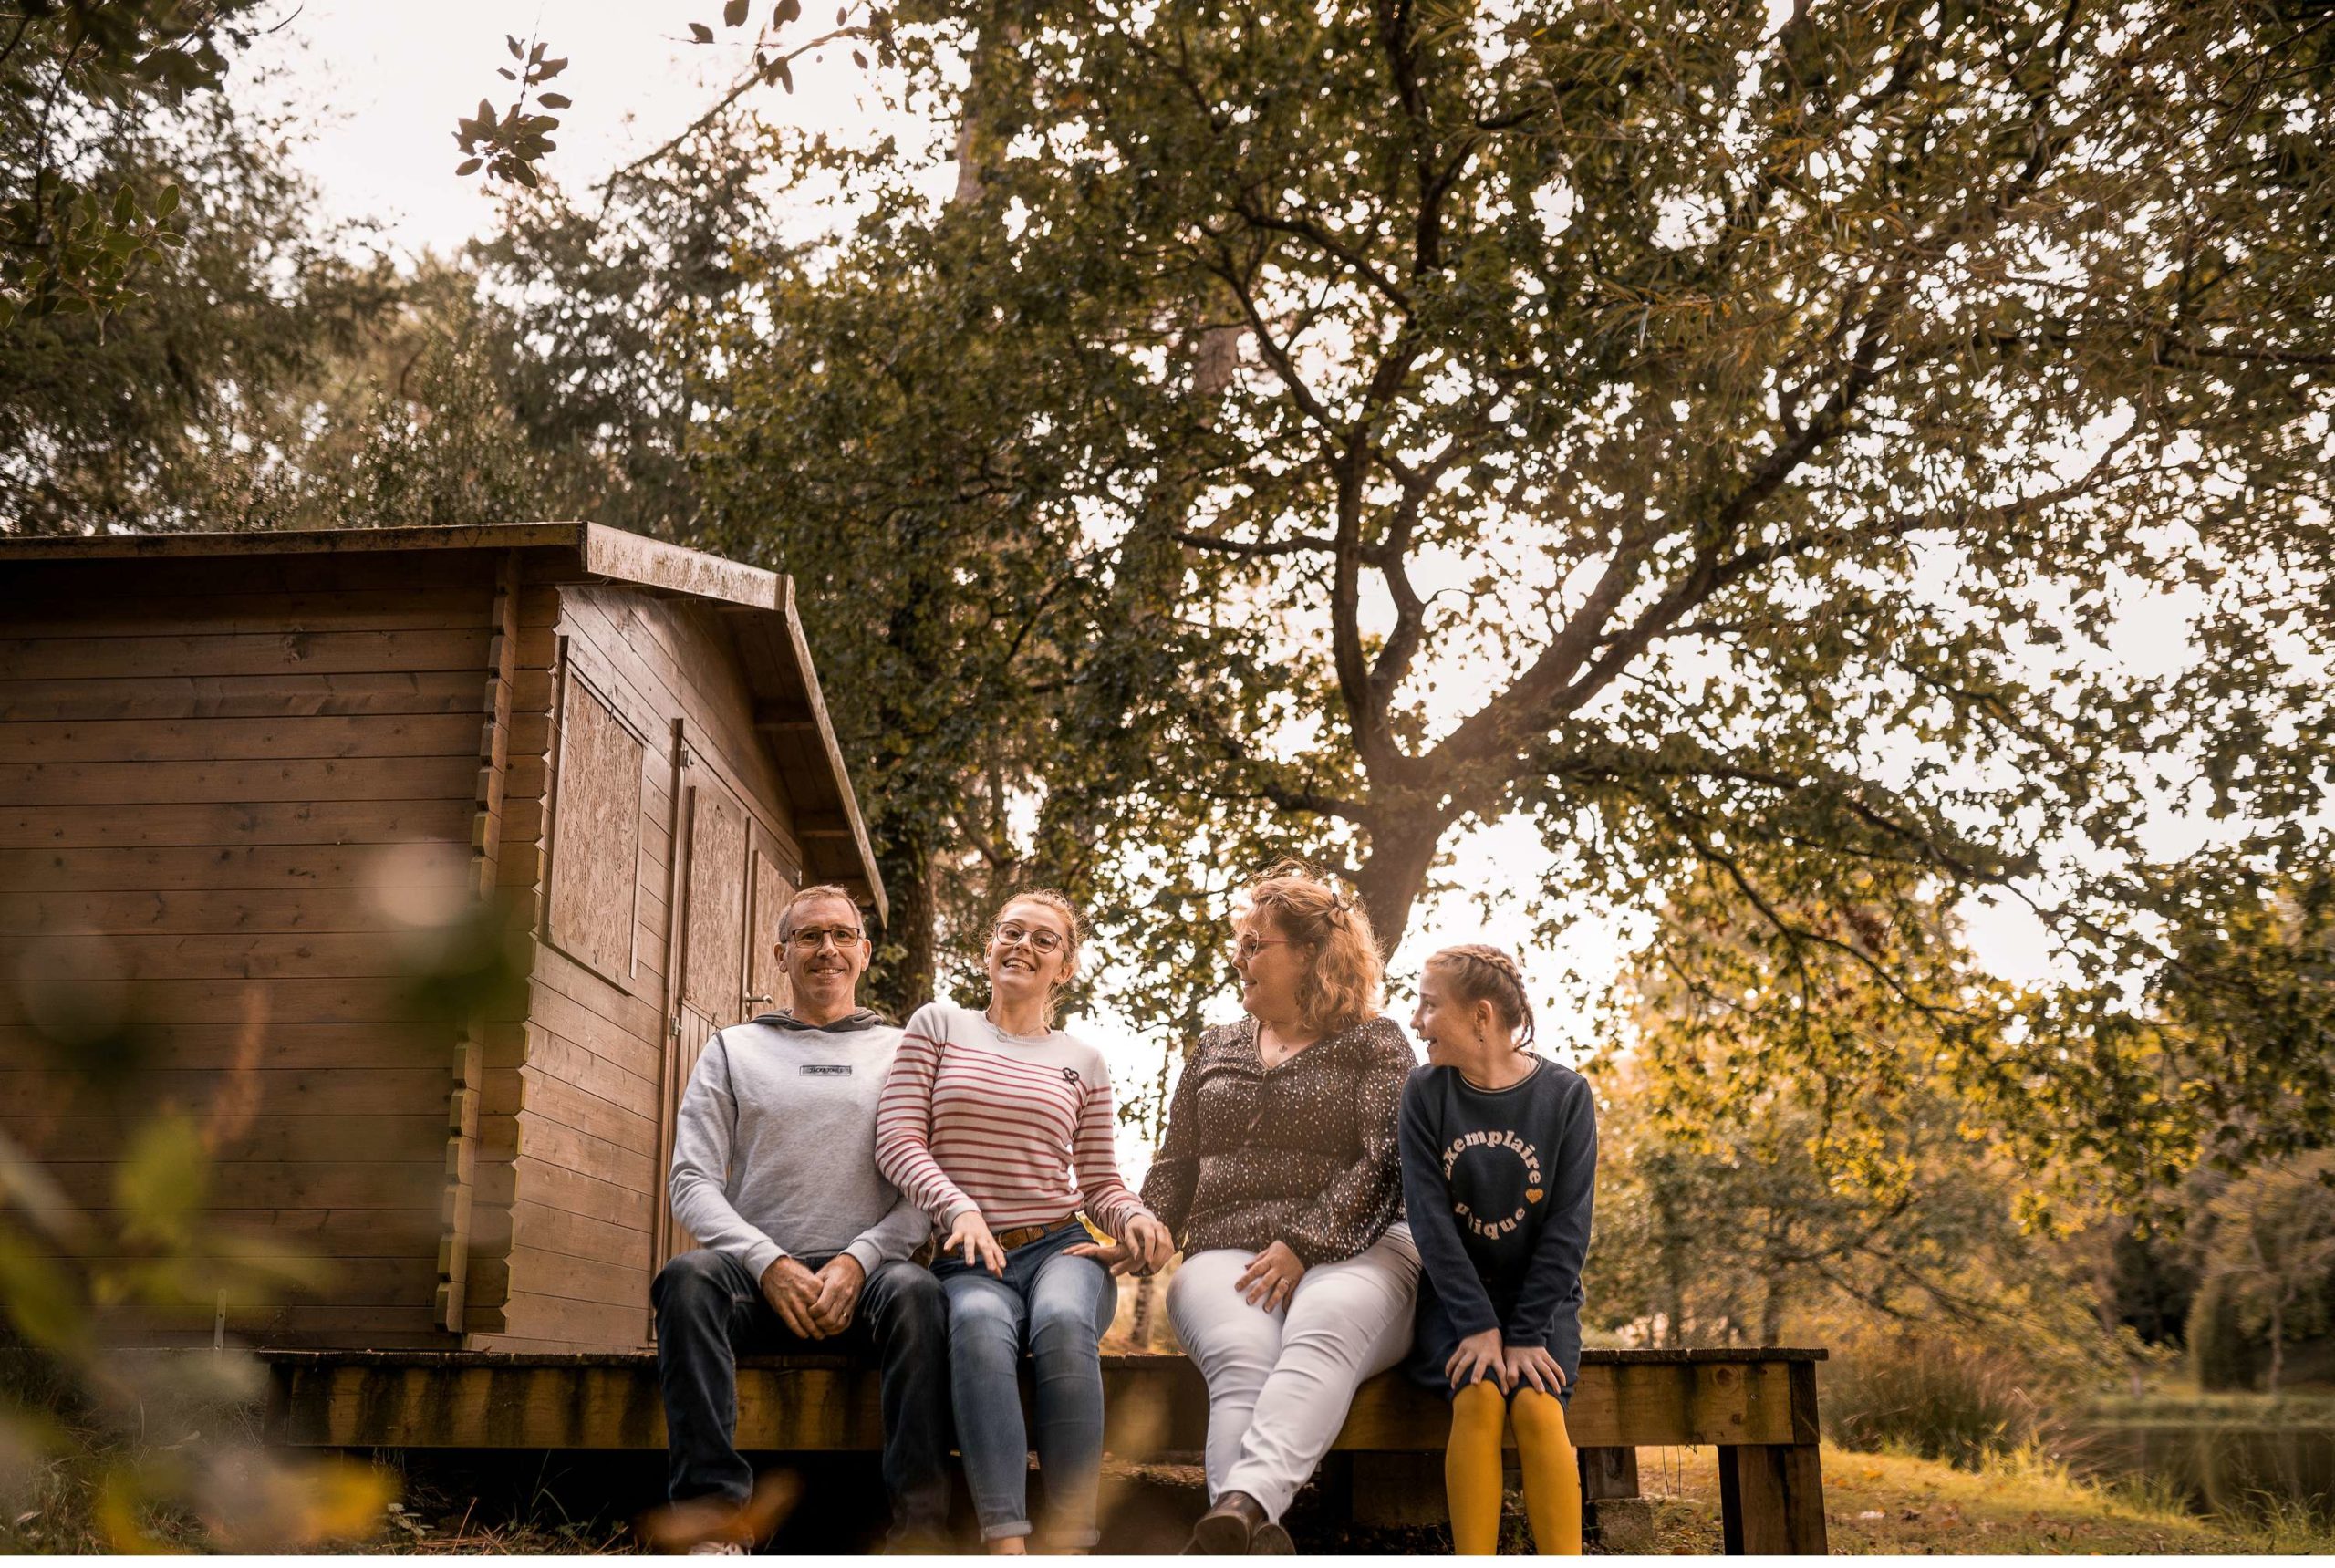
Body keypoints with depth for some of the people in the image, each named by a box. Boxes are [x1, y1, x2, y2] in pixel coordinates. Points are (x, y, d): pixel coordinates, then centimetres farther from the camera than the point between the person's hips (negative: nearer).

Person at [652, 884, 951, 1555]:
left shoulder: (901, 1053, 17)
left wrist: (858, 1259, -11)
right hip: (757, 1274, 1)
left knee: (918, 1292, -34)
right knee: (688, 1278, -32)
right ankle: (718, 1520, -34)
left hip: (866, 1274, 0)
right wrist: (769, 1262, -10)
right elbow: (693, 1184, 7)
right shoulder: (733, 1050, 17)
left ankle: (919, 1529, -35)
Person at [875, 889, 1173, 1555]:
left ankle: (1072, 1542, -34)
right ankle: (1006, 1542, -45)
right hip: (970, 1258, -1)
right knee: (979, 1324, -38)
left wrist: (1134, 1218, -7)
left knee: (1063, 1322, -36)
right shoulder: (937, 1026, 14)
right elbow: (897, 1139, 3)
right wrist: (957, 1207, -15)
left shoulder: (1083, 1061, 18)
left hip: (1059, 1250, 1)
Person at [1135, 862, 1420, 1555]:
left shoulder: (1374, 1044, 12)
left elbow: (1382, 1167, -3)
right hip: (1228, 1256, 3)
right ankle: (1255, 1539, -54)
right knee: (1242, 1359, -33)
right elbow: (1174, 1170, 23)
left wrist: (1302, 1245, -16)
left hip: (1352, 1254, -3)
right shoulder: (1214, 1051, 26)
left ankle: (1243, 1501, -61)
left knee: (1325, 1326, -39)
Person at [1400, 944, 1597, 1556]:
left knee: (1537, 1405, -28)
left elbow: (1568, 1225, -8)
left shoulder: (1565, 1094, -5)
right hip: (1455, 1294, 0)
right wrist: (1478, 1325, -18)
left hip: (1541, 1295, 0)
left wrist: (1527, 1335, -15)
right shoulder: (1426, 1092, -2)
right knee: (1479, 1396, -28)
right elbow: (1430, 1216, -9)